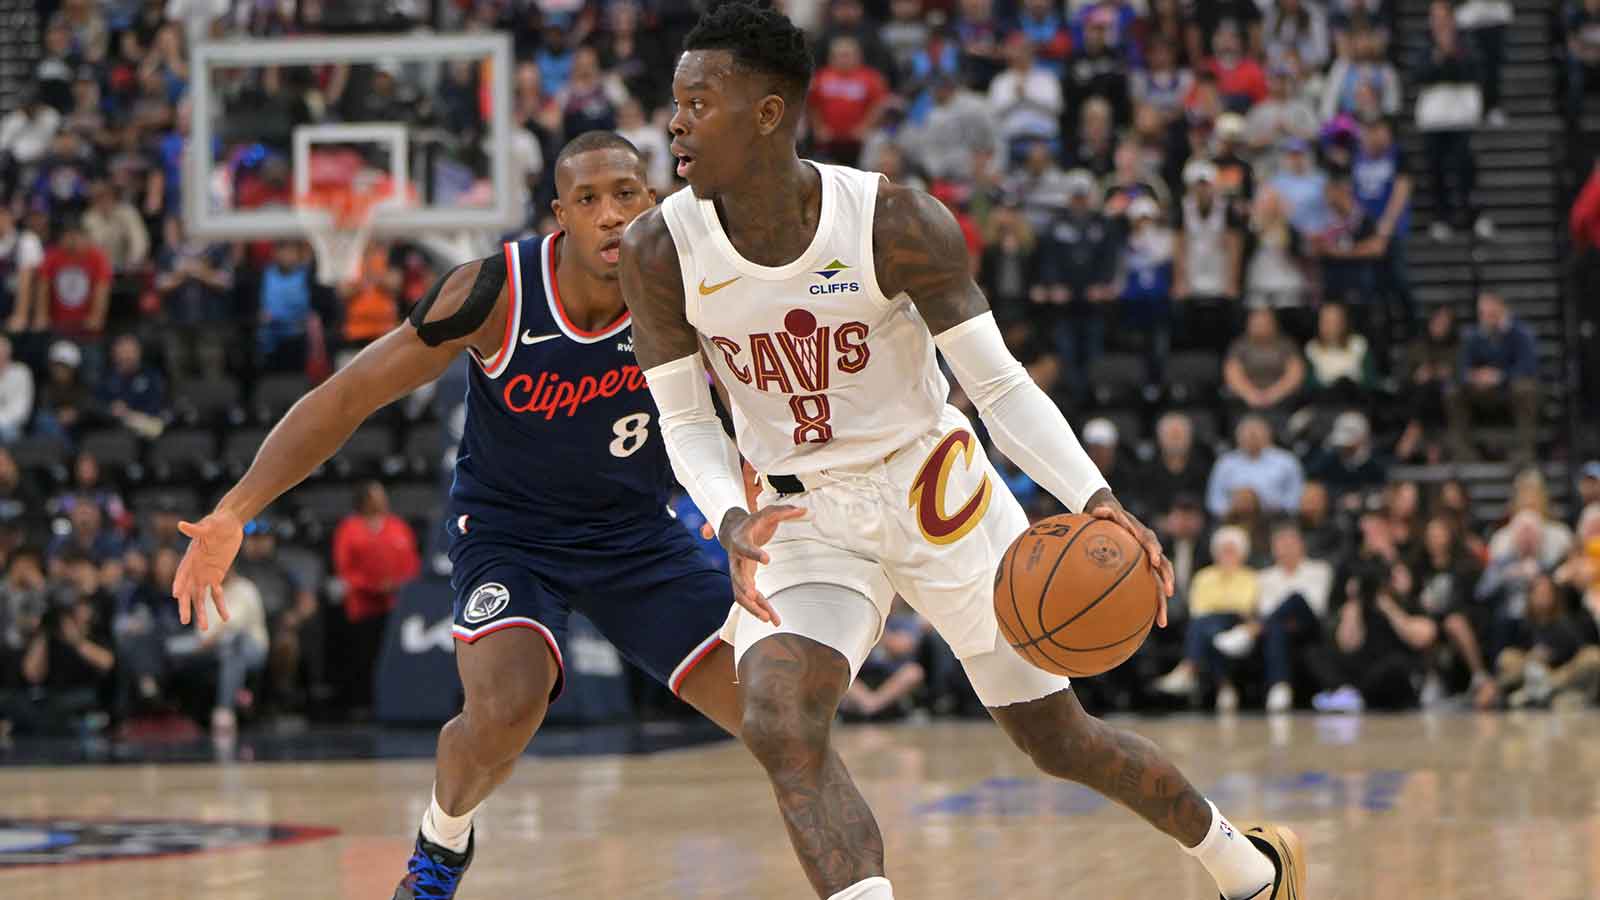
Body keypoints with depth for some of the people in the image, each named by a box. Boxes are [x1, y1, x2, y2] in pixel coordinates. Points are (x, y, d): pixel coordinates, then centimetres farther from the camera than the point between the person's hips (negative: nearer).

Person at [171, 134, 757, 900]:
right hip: (508, 531, -2)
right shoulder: (496, 292, -25)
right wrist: (236, 510, -26)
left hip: (638, 534, 2)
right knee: (504, 710, -29)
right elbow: (348, 396, -20)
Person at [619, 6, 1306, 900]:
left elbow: (999, 382, -17)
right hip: (800, 520, 2)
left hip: (936, 489, -2)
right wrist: (731, 521, -28)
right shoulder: (661, 252, -15)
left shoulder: (898, 224, -22)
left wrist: (1097, 501, -33)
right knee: (780, 730, -27)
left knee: (1060, 738, 10)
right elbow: (687, 422, -6)